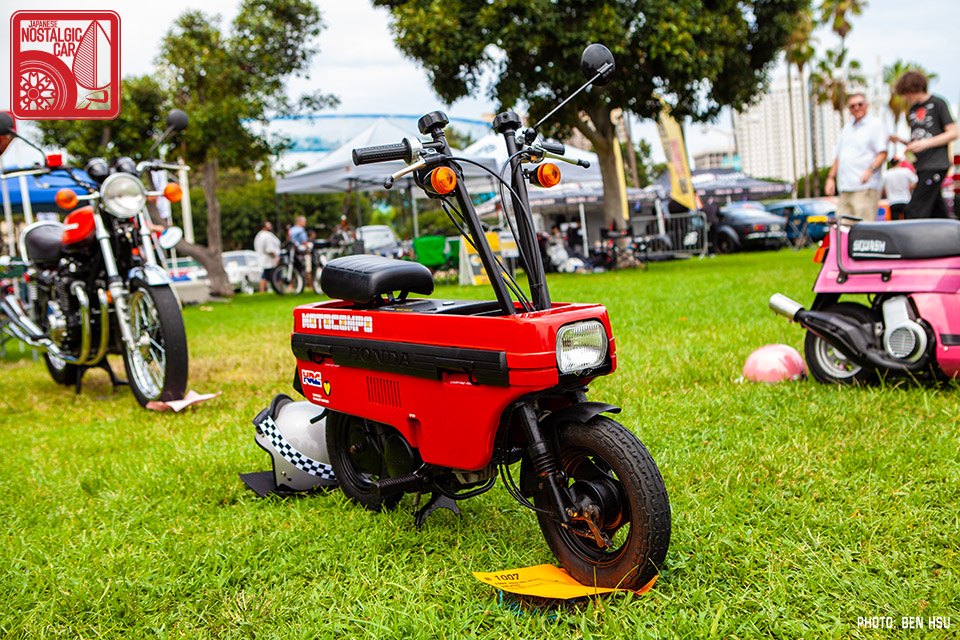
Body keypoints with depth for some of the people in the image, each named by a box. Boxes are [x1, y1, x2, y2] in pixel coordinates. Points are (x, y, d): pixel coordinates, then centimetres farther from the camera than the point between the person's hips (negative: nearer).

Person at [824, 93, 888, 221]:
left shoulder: (875, 124, 4)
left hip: (865, 187, -7)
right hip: (845, 189, 7)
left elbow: (882, 154, -6)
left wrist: (870, 170, -21)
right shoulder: (846, 128, 25)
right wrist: (831, 177, 17)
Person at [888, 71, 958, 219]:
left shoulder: (937, 103, -4)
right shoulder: (913, 109, 17)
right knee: (937, 212, 8)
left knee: (915, 211, -14)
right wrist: (901, 141, 3)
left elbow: (953, 133, -7)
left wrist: (925, 143, -16)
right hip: (922, 166, 8)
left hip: (936, 165, -8)